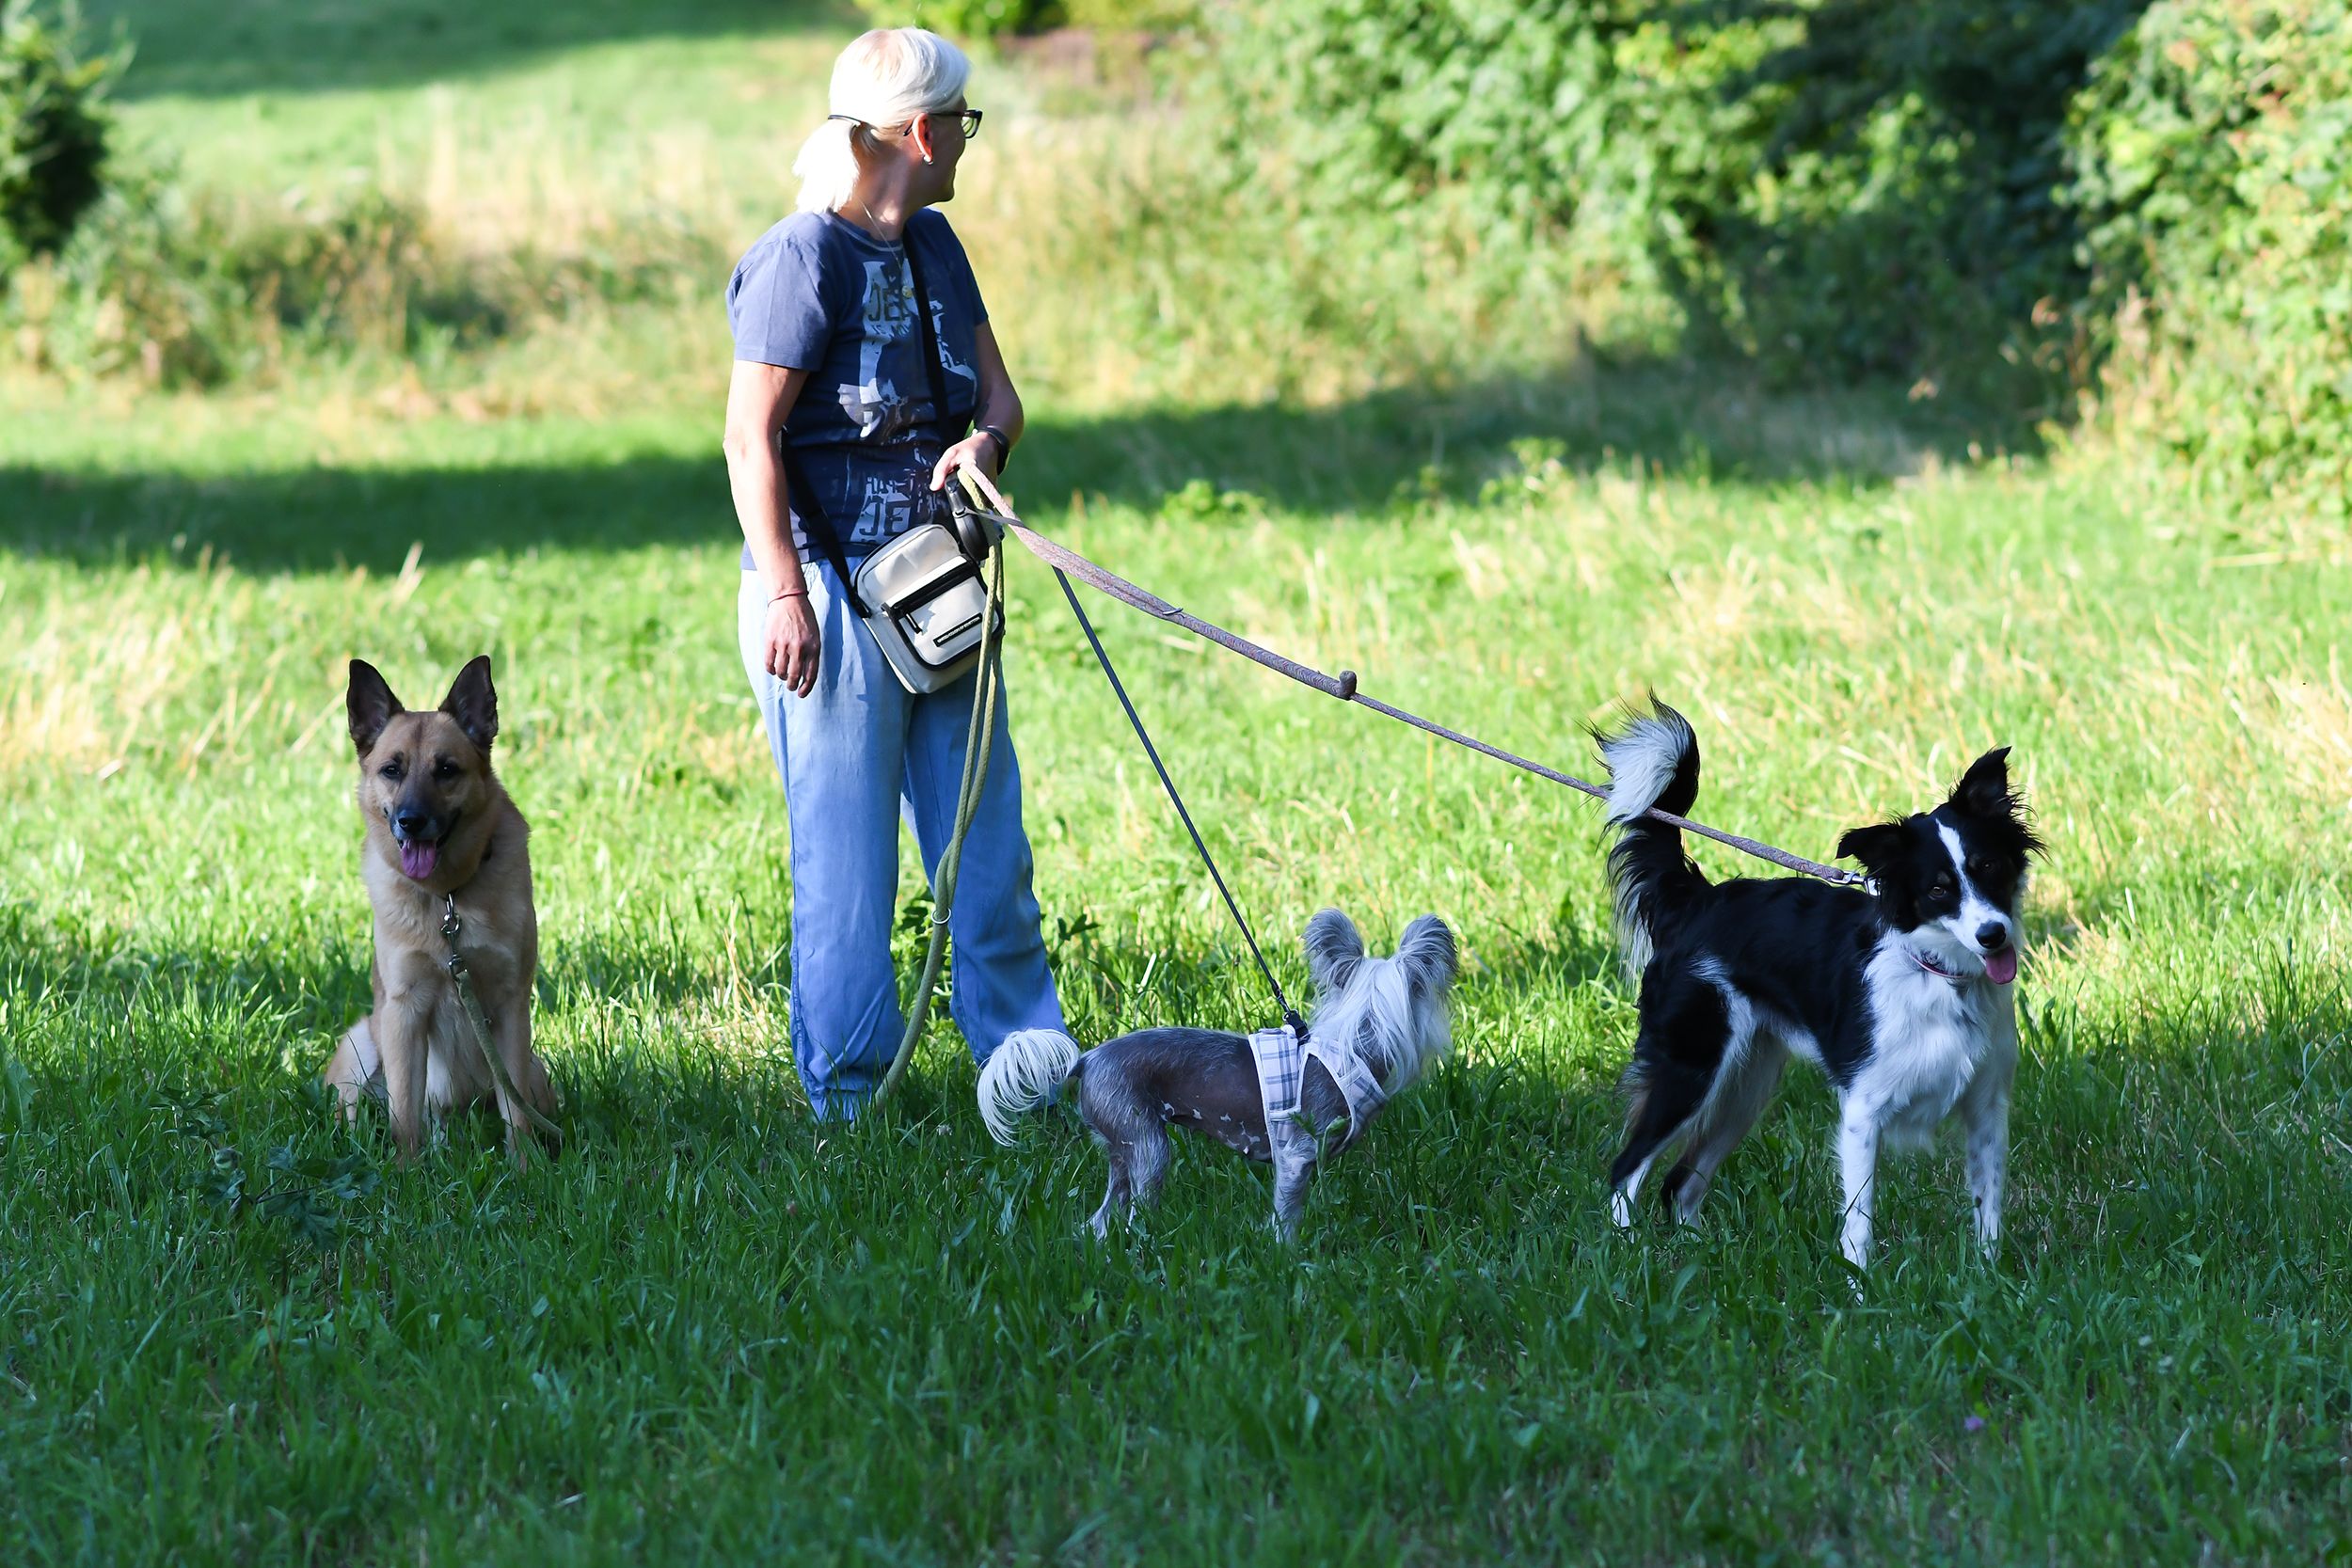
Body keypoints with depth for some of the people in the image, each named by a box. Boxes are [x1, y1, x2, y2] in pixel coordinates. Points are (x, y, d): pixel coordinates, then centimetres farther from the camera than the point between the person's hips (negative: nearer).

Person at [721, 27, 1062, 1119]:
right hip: (832, 588, -8)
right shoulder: (803, 258, -12)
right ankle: (847, 1099, 4)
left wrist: (986, 440, -12)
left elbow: (996, 391, 13)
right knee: (845, 855, -3)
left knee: (988, 840, 10)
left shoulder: (932, 246, 12)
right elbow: (751, 436, -15)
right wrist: (785, 596, -21)